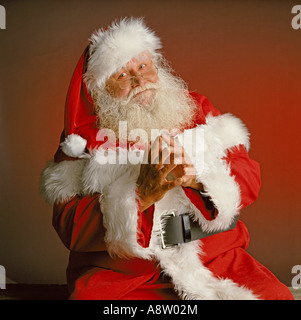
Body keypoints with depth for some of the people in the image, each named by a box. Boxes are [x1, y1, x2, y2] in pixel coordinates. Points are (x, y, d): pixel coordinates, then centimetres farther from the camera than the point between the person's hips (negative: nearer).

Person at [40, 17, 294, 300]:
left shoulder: (197, 109, 9)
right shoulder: (84, 137, 2)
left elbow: (249, 177, 2)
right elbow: (69, 226, -8)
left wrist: (199, 177, -20)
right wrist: (143, 195, -22)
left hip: (214, 259, 2)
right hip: (122, 273, -1)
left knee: (275, 295, -20)